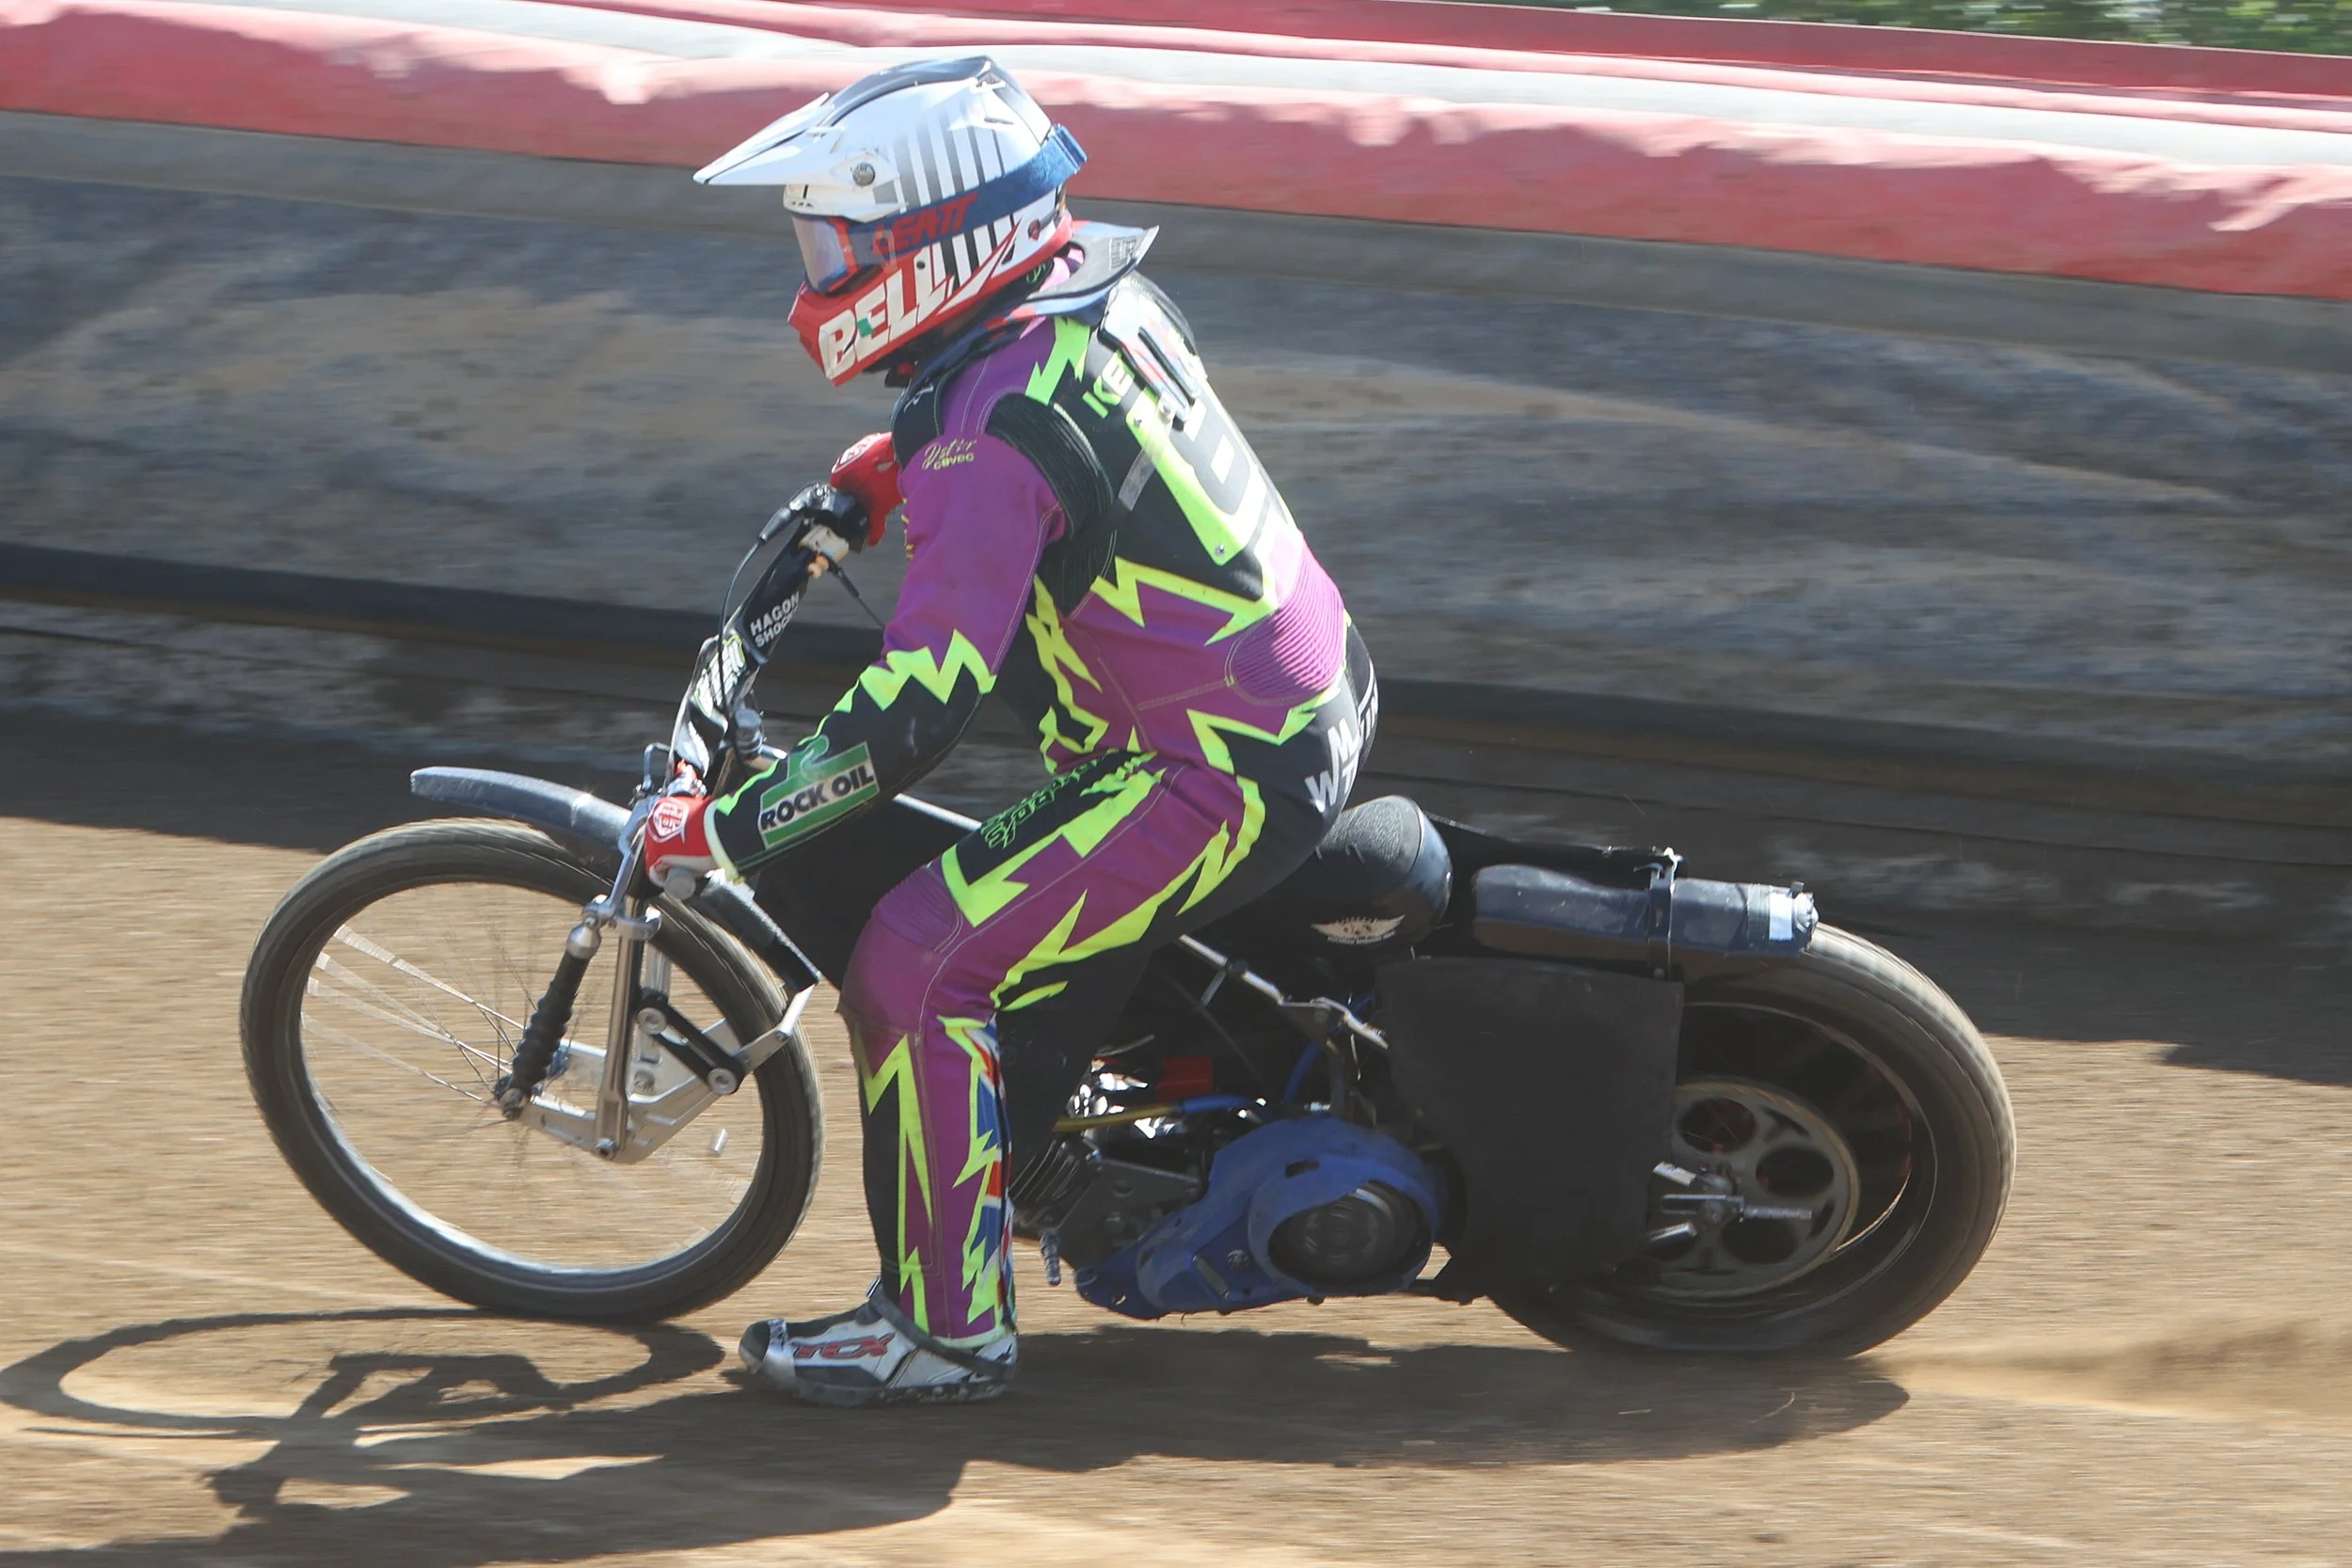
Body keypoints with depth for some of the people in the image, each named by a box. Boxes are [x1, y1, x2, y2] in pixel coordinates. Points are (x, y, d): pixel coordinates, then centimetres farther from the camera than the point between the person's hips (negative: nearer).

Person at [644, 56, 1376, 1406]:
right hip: (1319, 699, 10)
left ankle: (946, 1326, -3)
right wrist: (896, 463, 28)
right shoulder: (1097, 284, 3)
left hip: (1219, 775, -10)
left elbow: (914, 715, -29)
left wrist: (726, 834, -21)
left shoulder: (993, 439, -24)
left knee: (918, 964, -10)